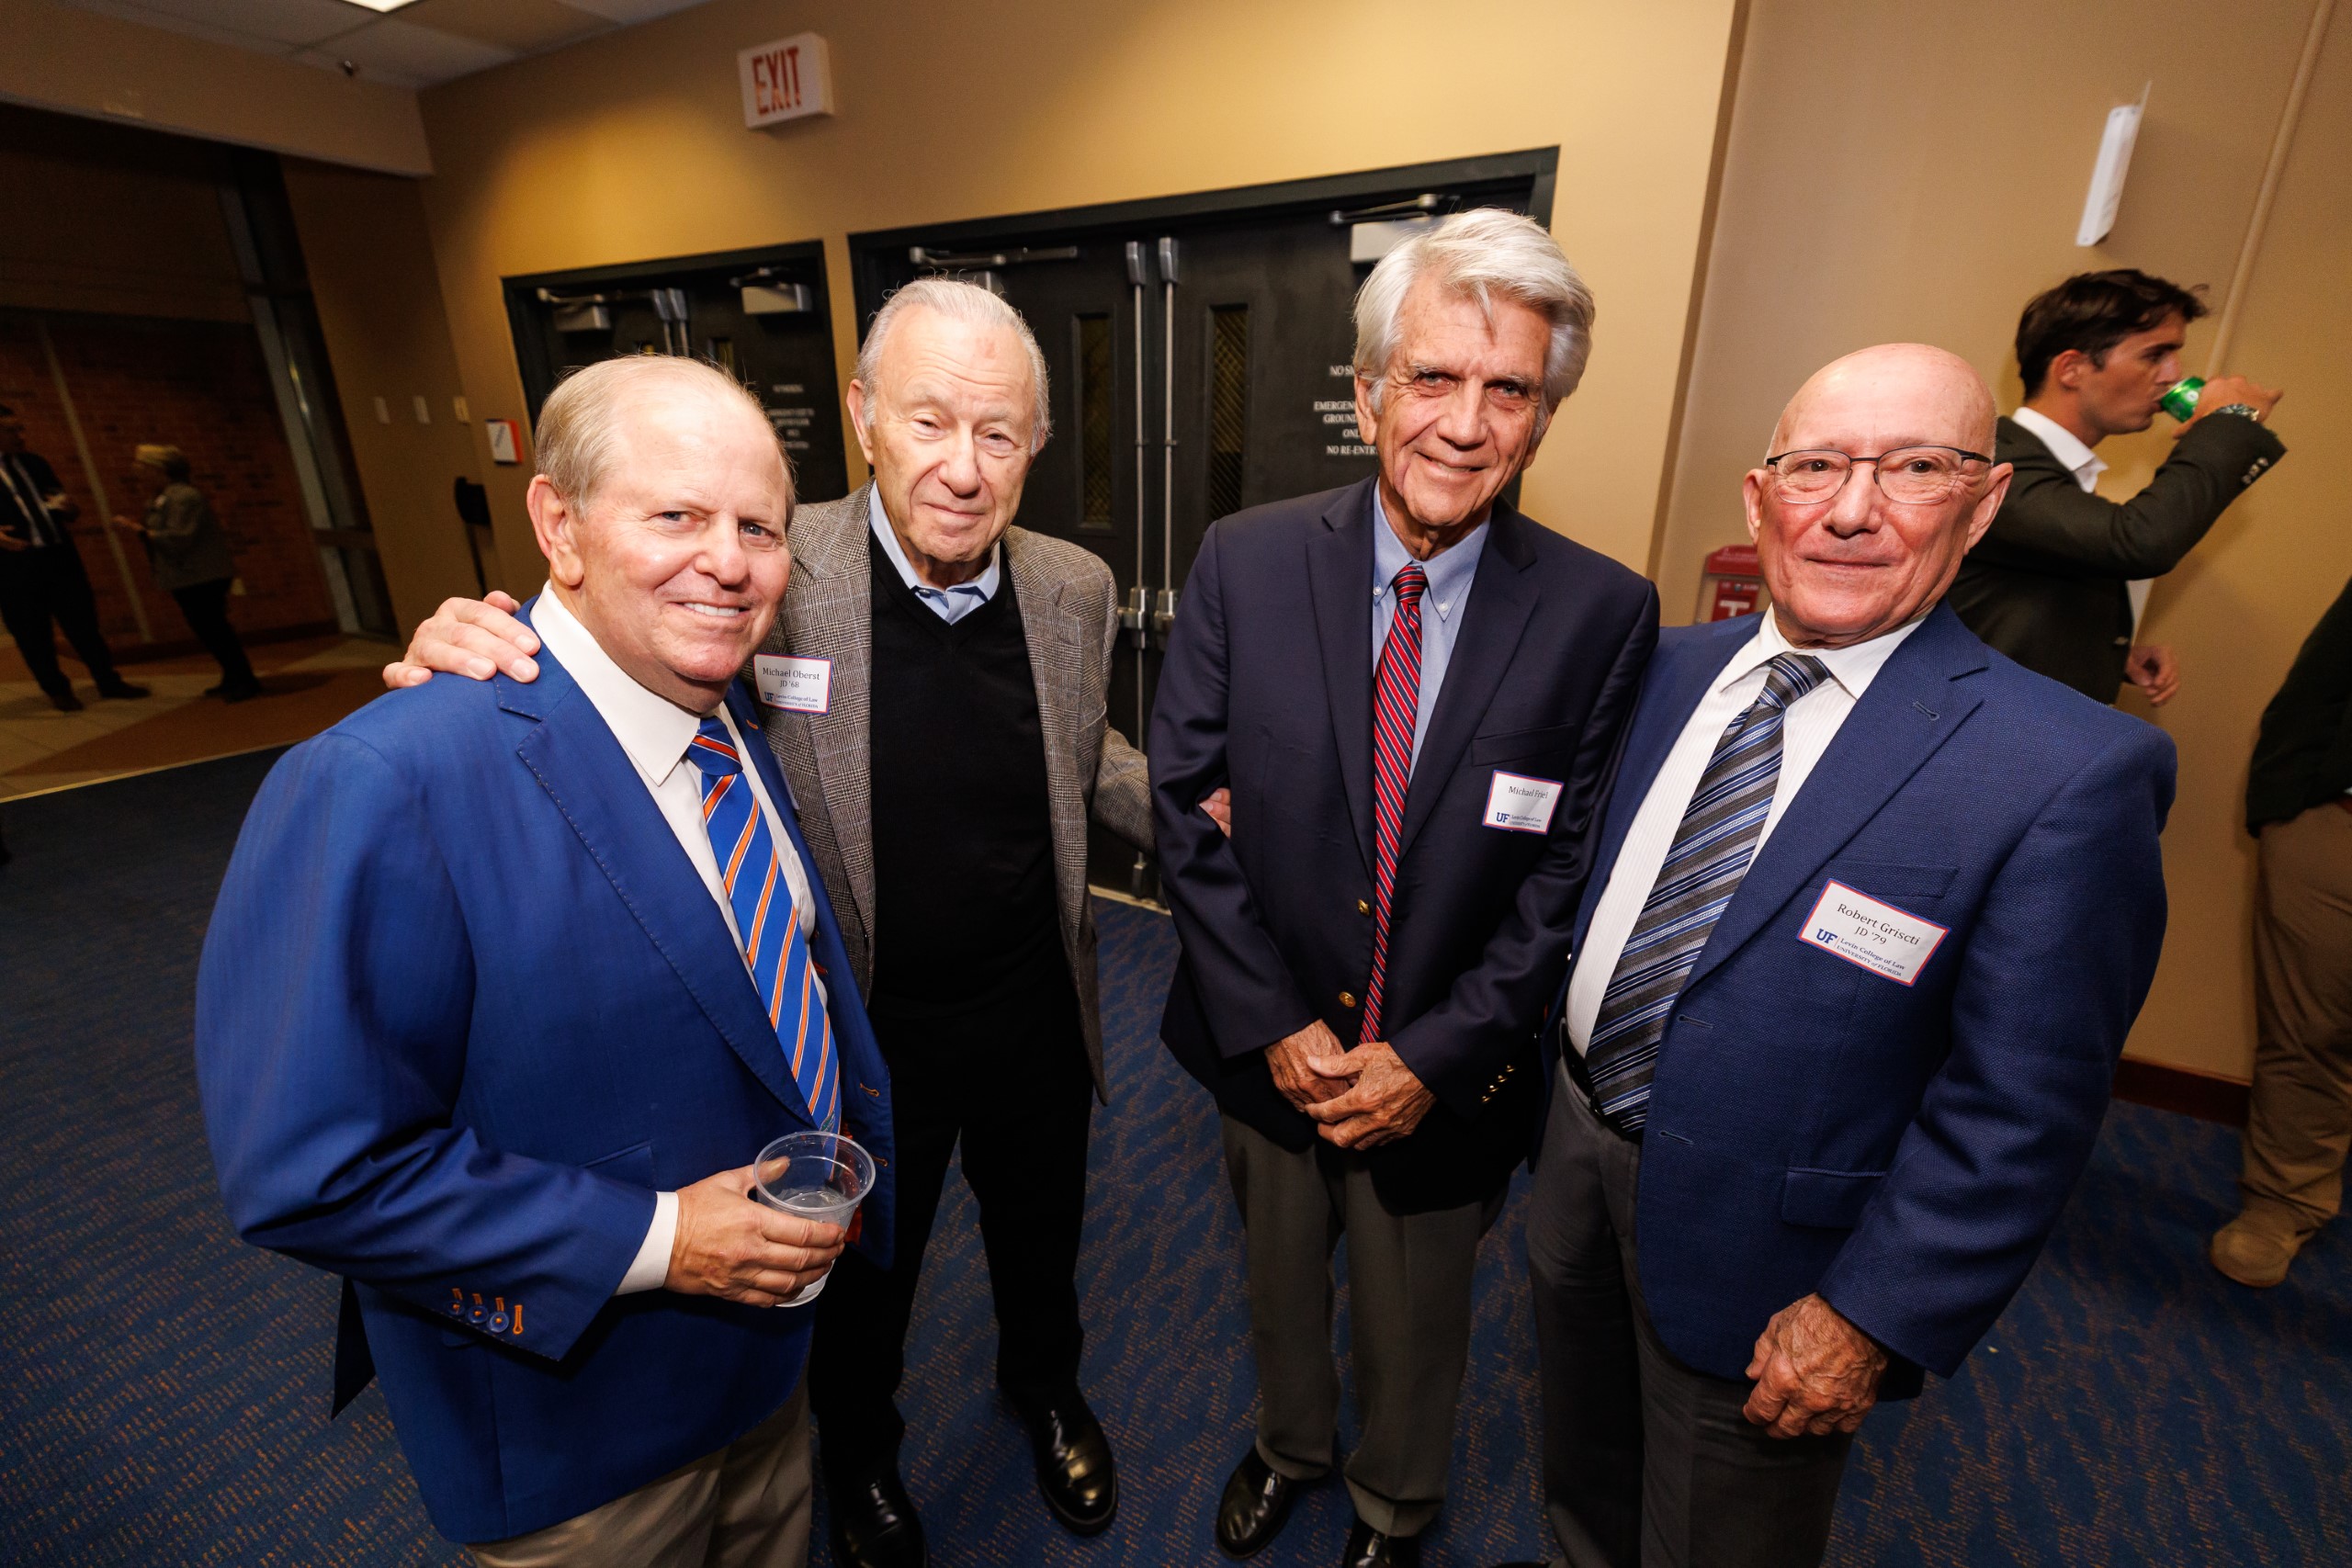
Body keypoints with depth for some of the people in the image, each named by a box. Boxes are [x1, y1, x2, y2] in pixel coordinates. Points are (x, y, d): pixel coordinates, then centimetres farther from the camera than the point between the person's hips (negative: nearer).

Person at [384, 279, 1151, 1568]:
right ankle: (861, 1457, 63)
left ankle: (1045, 1389, 66)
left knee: (1040, 1240, 30)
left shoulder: (1074, 588, -8)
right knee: (861, 1277, 27)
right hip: (861, 1037, -2)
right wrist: (475, 659, -28)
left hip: (1034, 1022, 3)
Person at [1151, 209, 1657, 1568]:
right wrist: (1271, 1021, -13)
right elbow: (1187, 806, -10)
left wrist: (1436, 1055, -14)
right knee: (1280, 1280, 29)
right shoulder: (1247, 563, -12)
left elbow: (1571, 872, -11)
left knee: (1416, 1328, 26)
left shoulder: (1603, 614, -14)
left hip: (1448, 1072, -1)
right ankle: (1290, 1445, 63)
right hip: (1266, 1045, 2)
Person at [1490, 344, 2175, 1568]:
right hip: (1575, 1146, 5)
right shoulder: (1672, 666, -4)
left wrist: (1872, 1318, -15)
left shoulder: (2070, 774, -20)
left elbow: (2015, 1114, -17)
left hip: (1748, 1246, -4)